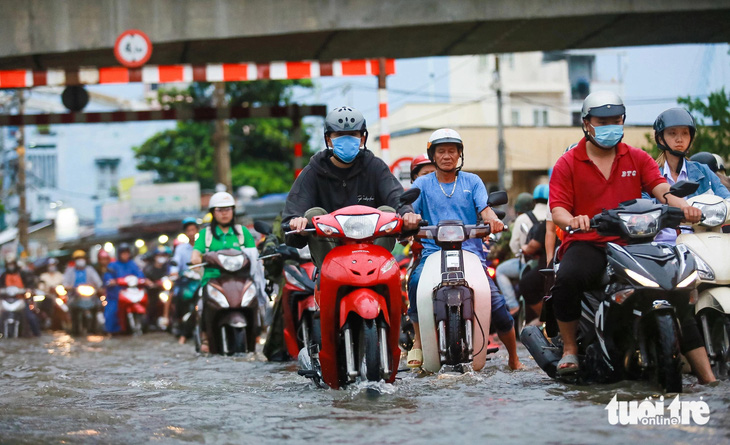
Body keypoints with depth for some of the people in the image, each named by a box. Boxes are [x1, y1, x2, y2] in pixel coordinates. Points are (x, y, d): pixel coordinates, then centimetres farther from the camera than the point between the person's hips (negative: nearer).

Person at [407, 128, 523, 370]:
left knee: (496, 303, -12)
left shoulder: (472, 181, 16)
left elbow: (484, 208, 2)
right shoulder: (422, 183, 14)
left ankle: (514, 358, 7)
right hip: (433, 252, -1)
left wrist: (493, 219, -22)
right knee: (416, 281, -34)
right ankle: (418, 341, -17)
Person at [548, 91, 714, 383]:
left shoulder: (638, 159, 15)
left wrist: (683, 206, -24)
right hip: (586, 244, -3)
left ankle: (708, 379, -10)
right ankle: (570, 350, -14)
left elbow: (660, 189, -1)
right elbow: (558, 208, -4)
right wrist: (572, 220, -30)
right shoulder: (567, 164, 7)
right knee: (567, 279, -36)